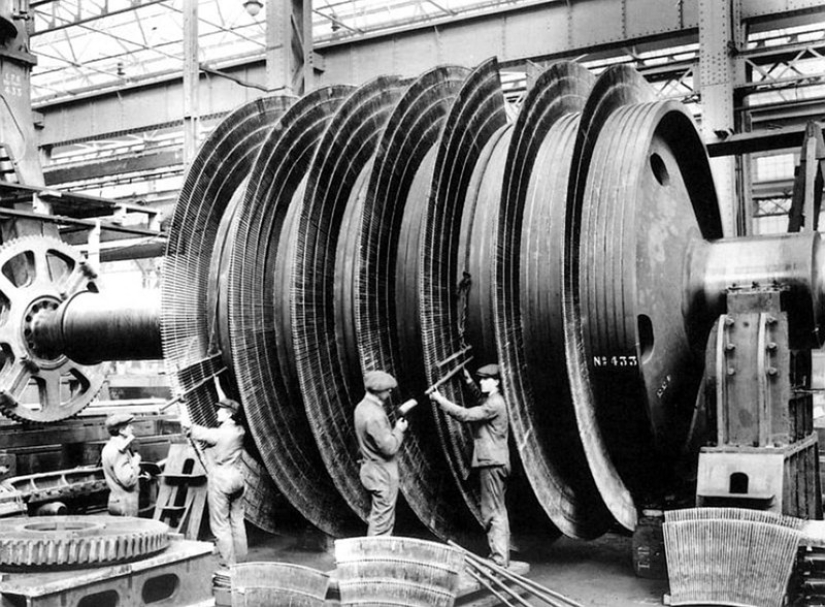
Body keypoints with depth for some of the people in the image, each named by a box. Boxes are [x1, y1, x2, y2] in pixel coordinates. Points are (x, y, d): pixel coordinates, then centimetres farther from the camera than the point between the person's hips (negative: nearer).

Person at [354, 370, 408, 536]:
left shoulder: (362, 407, 5)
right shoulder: (375, 416, -26)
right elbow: (389, 447, -24)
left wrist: (393, 429, 9)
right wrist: (399, 430, -10)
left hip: (371, 470, 10)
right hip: (383, 474, -10)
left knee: (376, 518, 20)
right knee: (383, 521, 0)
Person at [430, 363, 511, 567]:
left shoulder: (495, 404, -16)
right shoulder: (490, 400, 14)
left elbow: (466, 415, -22)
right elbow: (480, 401, 39)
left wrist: (440, 400, -18)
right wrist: (470, 383, 27)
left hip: (492, 463, -11)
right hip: (494, 463, 11)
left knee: (492, 513, -9)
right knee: (498, 512, 16)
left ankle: (499, 561, -8)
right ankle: (501, 557, 24)